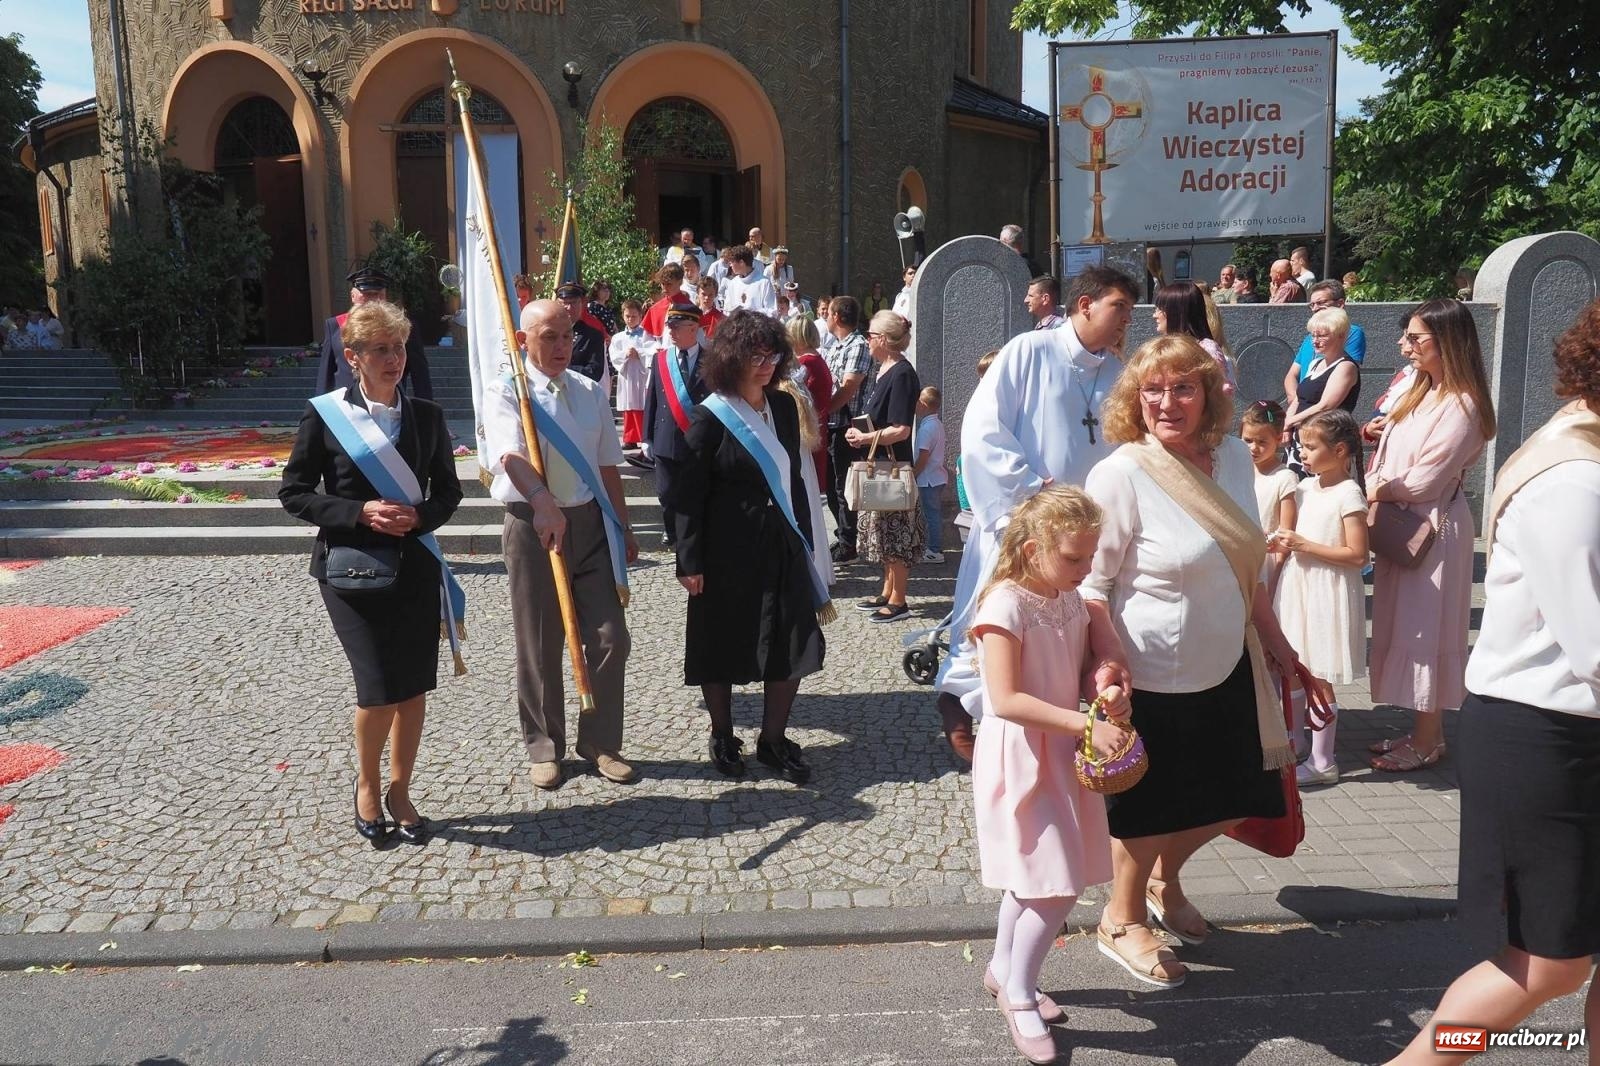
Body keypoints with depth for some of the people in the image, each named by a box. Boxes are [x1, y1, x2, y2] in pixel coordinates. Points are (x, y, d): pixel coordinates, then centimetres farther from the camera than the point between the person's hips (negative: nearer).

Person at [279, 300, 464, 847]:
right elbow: (294, 492, -3)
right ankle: (367, 785, 22)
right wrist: (360, 512, -17)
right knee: (379, 689, -7)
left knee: (414, 686, 7)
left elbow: (448, 490, 10)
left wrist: (418, 516, -11)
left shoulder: (427, 415, 4)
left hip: (415, 568, 4)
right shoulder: (324, 414, -5)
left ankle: (399, 792, 28)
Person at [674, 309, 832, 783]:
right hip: (727, 551, -5)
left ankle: (773, 739, 21)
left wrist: (804, 540, 13)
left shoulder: (784, 407, 6)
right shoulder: (710, 416, -9)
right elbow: (690, 494, -9)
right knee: (721, 646, 7)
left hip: (780, 547, 5)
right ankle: (723, 737, 26)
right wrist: (689, 562, -12)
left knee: (793, 644, 5)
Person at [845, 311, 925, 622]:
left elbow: (901, 429, -22)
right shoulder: (884, 370, 12)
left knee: (893, 533, -2)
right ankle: (888, 593, 26)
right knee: (884, 532, 16)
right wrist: (861, 433, 4)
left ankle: (898, 601, 7)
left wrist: (865, 437, -13)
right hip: (879, 464, 10)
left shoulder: (902, 374, -17)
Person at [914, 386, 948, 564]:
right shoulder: (938, 424, 11)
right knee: (936, 514, 14)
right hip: (938, 477, 10)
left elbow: (923, 457, -21)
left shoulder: (926, 427, -18)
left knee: (932, 515, -4)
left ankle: (935, 551, 1)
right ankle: (937, 548, 22)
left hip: (928, 479, -10)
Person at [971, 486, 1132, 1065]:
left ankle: (1004, 968, 40)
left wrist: (1105, 691, -8)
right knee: (1056, 886, -5)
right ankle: (1018, 994, 17)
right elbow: (1006, 701, -26)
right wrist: (1086, 724, -28)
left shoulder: (1072, 600, 3)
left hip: (1062, 753, 8)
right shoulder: (1006, 604, -21)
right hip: (1019, 758, -8)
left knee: (1034, 878, 20)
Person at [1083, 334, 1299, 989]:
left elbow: (1245, 564, 13)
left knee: (1229, 801, 18)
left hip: (1227, 669, 7)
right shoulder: (1121, 475, -19)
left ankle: (1164, 879, 48)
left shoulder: (1234, 458, 1)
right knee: (1151, 811, 10)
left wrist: (1272, 638, 16)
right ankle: (1122, 920, 37)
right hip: (1153, 681, -6)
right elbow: (1091, 582, -18)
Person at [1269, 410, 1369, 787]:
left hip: (1326, 593, -7)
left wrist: (1304, 545, -19)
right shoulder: (1305, 488, 8)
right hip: (1297, 588, 7)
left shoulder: (1349, 494, -14)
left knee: (1318, 678, -1)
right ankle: (1291, 744, 27)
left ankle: (1323, 762, 11)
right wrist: (1284, 544, 0)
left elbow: (1357, 555, -19)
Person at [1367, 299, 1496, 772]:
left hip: (1433, 528, -8)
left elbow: (1424, 481, -19)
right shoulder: (1419, 390, 10)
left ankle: (1427, 742, 11)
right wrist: (1375, 489, -6)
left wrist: (1379, 491, -4)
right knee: (1406, 627, 12)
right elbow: (1389, 455, 11)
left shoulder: (1461, 405, -16)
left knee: (1424, 630, 0)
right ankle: (1423, 730, 23)